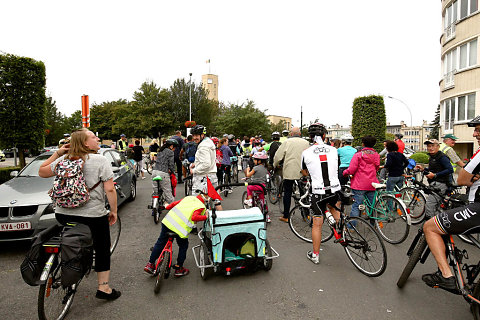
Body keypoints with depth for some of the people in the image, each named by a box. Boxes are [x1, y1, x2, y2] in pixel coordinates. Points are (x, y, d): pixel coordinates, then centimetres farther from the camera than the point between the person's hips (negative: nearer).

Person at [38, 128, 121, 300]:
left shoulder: (63, 160, 3)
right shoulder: (101, 160, -12)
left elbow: (42, 172, 20)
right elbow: (110, 190, -16)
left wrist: (58, 153, 16)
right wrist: (113, 211, -4)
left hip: (63, 214, 6)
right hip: (92, 215, -5)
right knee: (102, 250, 10)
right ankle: (103, 288, 13)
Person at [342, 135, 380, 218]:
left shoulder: (358, 155, -10)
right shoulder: (376, 155, 8)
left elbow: (351, 170, -14)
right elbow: (376, 168, 19)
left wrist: (344, 172, 4)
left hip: (359, 184, -5)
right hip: (372, 185, 5)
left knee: (356, 206, -2)